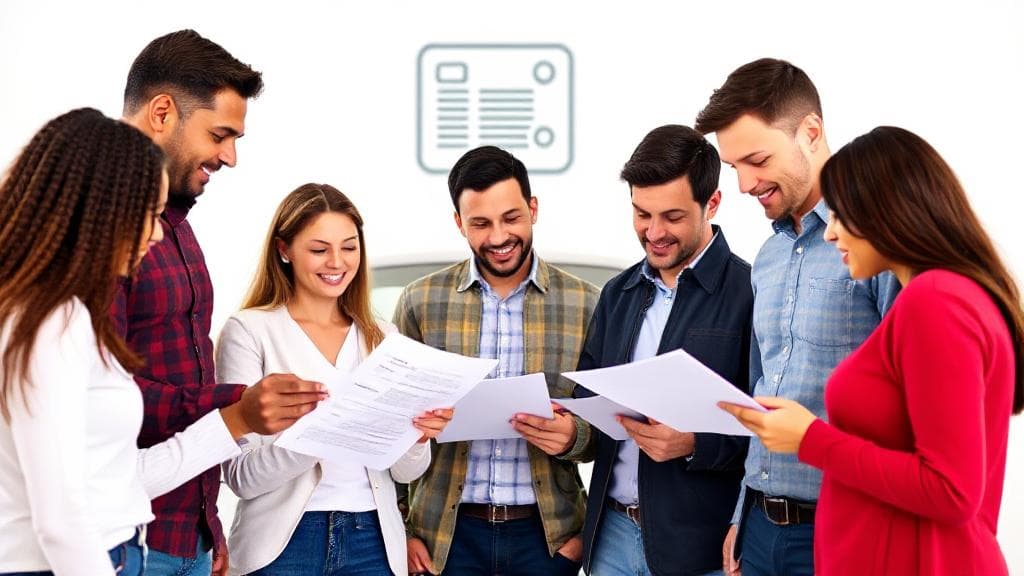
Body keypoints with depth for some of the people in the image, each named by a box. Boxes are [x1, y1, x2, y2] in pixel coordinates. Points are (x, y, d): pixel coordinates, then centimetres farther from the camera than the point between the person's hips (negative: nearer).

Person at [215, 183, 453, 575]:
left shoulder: (383, 338, 7)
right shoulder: (248, 331, -5)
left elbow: (405, 471, 5)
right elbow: (241, 476, -12)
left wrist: (417, 437, -17)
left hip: (373, 541, 4)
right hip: (284, 543, -3)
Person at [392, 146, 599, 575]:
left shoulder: (585, 305, 1)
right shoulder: (420, 302, 2)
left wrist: (576, 433, -14)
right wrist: (399, 531, 1)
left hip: (546, 534, 0)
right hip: (448, 534, 0)